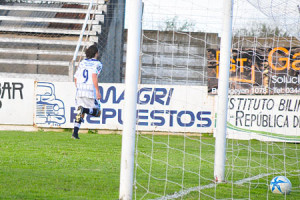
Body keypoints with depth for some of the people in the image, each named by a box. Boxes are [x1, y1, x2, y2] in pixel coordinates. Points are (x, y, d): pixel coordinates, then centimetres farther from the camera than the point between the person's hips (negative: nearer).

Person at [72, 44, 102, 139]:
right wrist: (97, 91, -18)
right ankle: (84, 109, -22)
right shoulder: (97, 64, 0)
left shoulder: (82, 63, 16)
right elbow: (94, 76, -16)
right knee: (97, 112, 8)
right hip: (91, 91, -5)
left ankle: (75, 132, -2)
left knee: (81, 113, 13)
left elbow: (75, 78, 15)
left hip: (79, 90, 5)